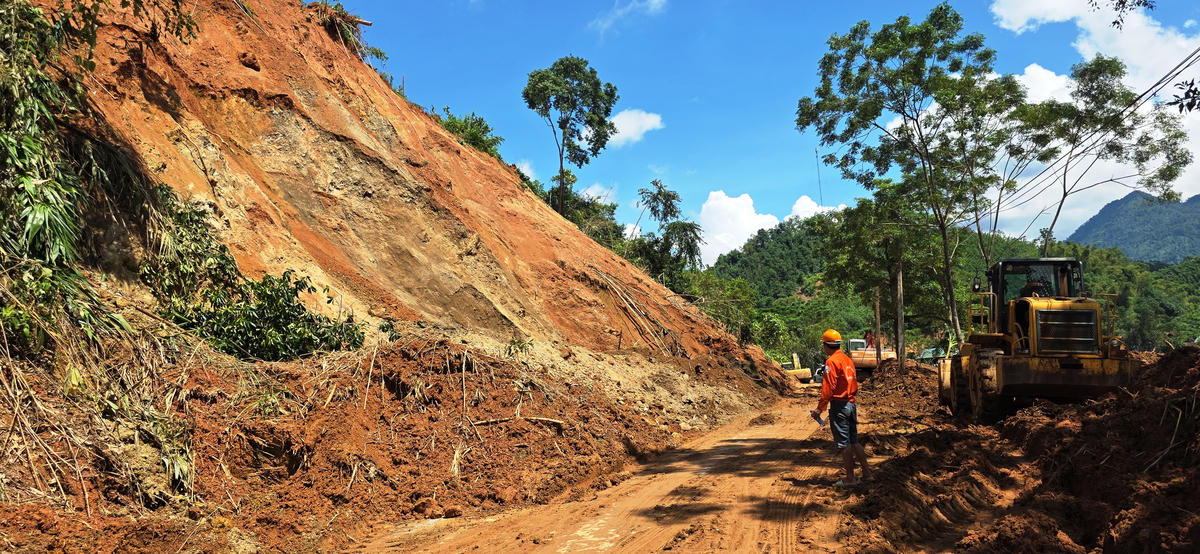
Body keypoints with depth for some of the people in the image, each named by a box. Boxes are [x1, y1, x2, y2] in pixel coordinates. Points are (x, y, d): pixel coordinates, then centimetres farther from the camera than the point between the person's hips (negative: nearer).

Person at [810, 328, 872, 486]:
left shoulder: (832, 361, -14)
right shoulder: (848, 359, 13)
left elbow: (828, 388, -18)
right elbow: (855, 385, 18)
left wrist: (819, 409, -14)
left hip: (838, 406, -8)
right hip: (851, 404, 8)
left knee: (844, 443, -2)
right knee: (854, 441, 15)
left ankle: (850, 478, 3)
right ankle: (866, 472, 18)